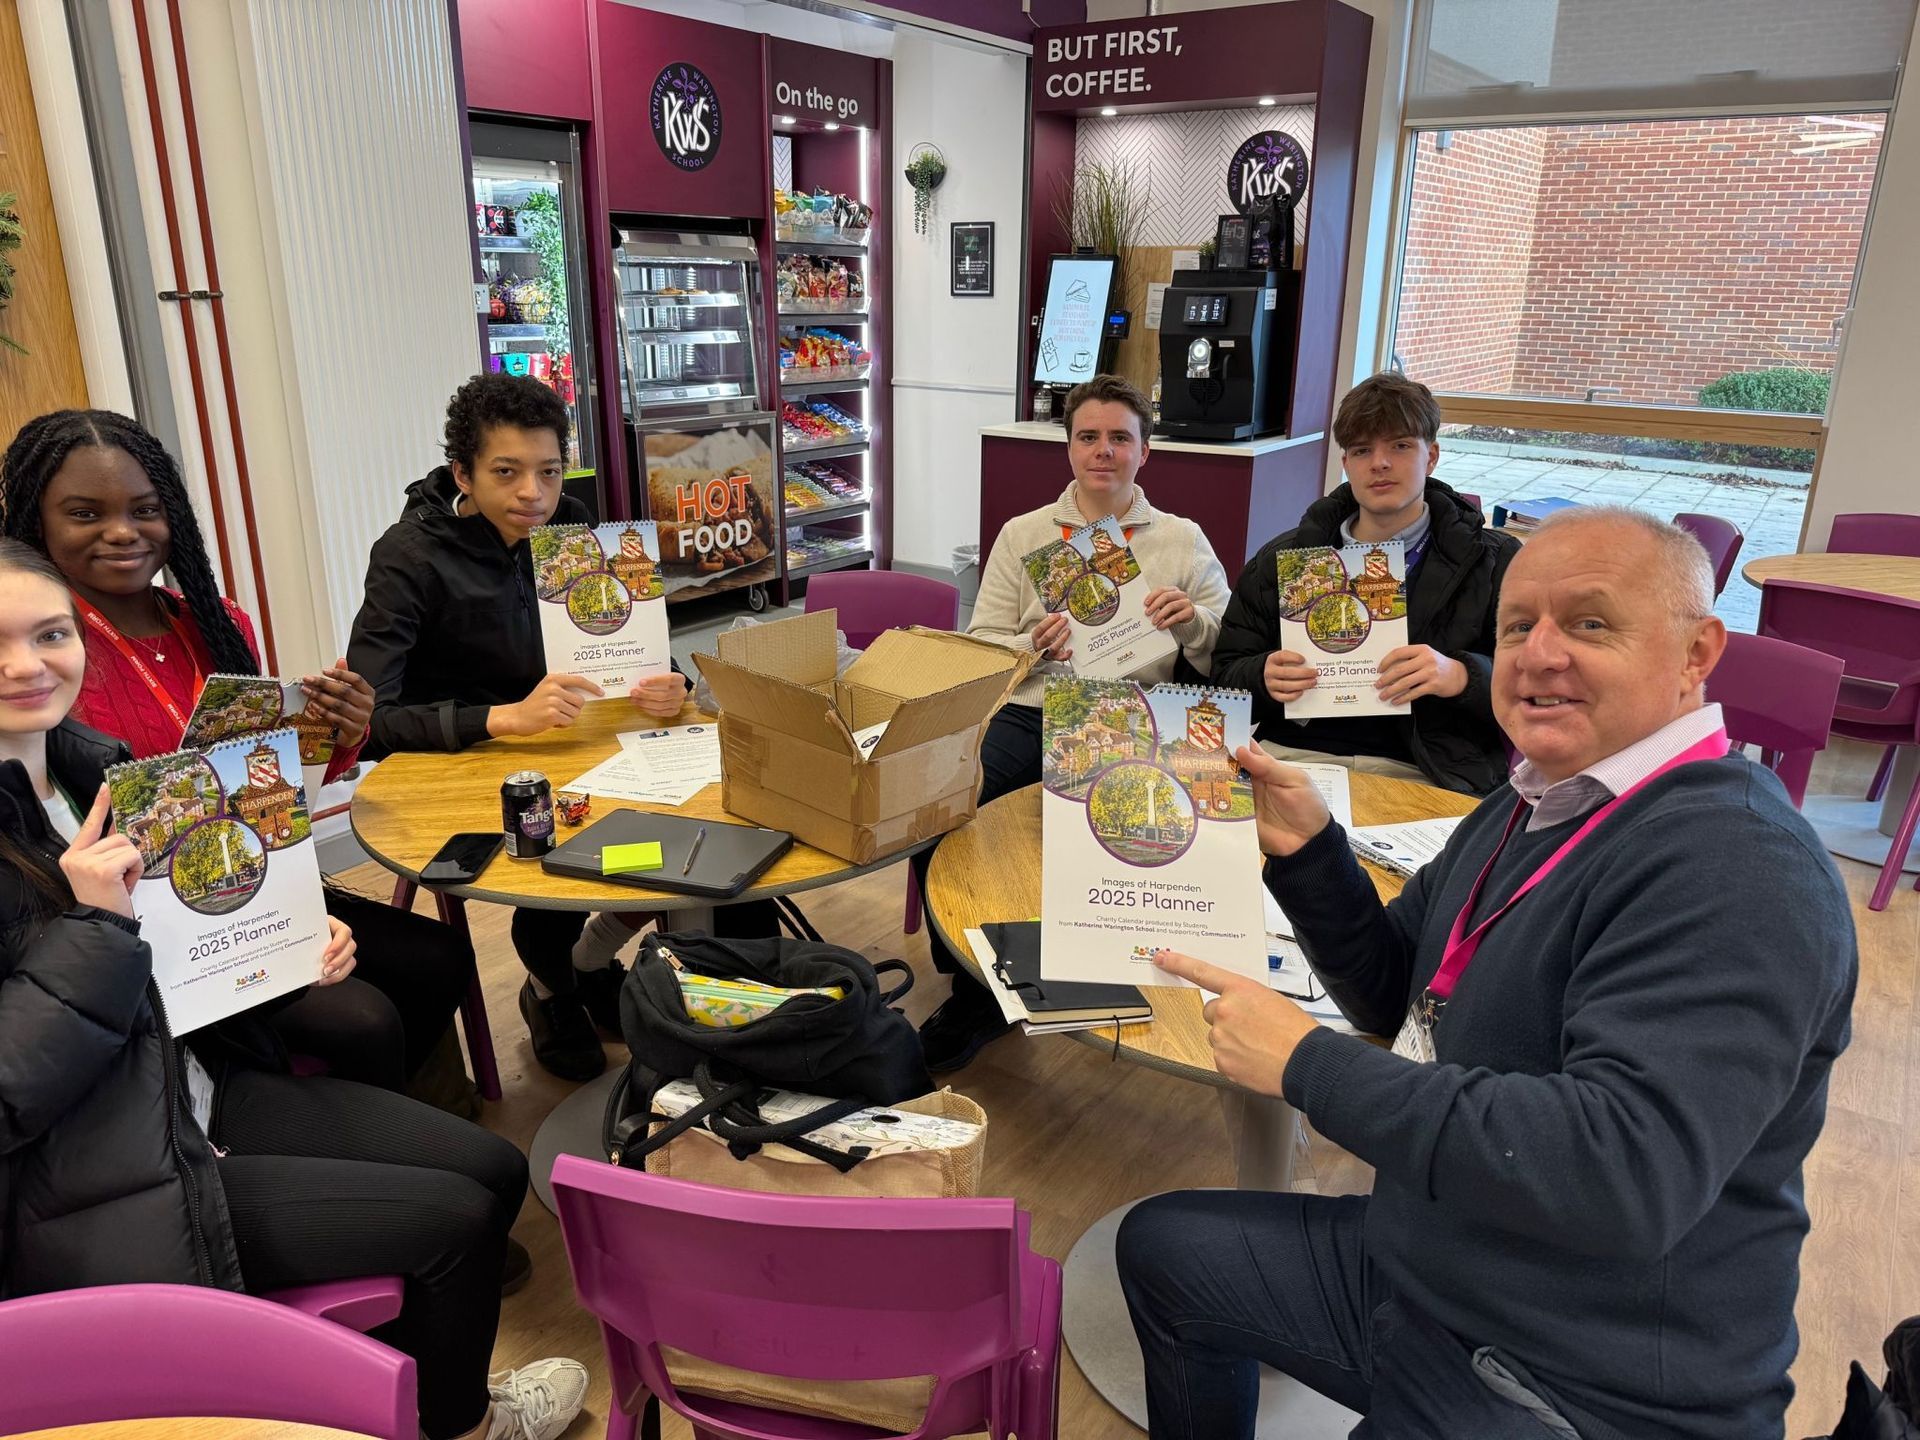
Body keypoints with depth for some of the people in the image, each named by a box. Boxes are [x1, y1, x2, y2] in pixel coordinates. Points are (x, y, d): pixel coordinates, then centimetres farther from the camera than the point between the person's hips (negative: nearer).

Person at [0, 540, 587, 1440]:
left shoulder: (89, 760, 3)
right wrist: (95, 926, -28)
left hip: (198, 1086, 8)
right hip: (89, 1193, -7)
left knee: (495, 1169, 4)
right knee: (457, 1216, -6)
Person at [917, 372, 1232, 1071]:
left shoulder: (1183, 540, 15)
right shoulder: (1022, 534, 17)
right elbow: (978, 648, 10)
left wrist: (1193, 623, -10)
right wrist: (1035, 646, -11)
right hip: (1028, 716, 1)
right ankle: (975, 991, -4)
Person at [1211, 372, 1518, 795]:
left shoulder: (1495, 562, 9)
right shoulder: (1283, 559, 16)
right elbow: (1226, 674, 16)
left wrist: (1463, 676, -17)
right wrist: (1264, 677, -7)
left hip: (1415, 774, -2)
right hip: (1288, 755, 2)